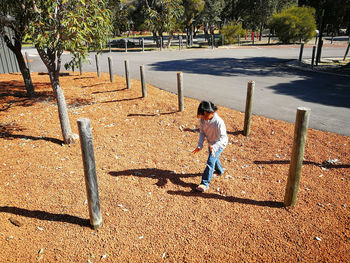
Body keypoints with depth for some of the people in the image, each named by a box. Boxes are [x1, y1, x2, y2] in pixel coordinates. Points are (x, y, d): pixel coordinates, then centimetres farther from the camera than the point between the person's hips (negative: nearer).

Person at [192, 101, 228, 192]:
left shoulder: (219, 122, -36)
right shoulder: (202, 119, -18)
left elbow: (223, 138, -35)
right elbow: (202, 133, -10)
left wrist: (214, 147, -50)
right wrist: (200, 145, -22)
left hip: (219, 144, -7)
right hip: (211, 143, 7)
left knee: (210, 161, -15)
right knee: (214, 157, 28)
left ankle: (205, 183, -8)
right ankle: (219, 170, 58)